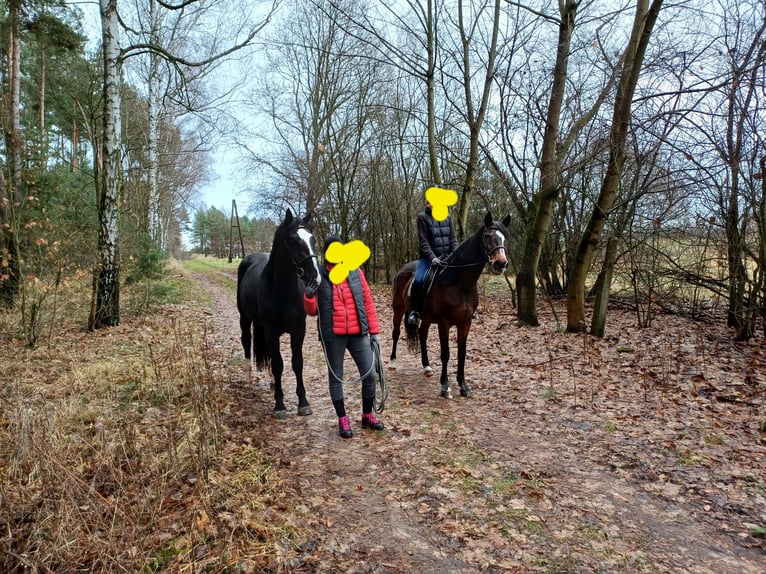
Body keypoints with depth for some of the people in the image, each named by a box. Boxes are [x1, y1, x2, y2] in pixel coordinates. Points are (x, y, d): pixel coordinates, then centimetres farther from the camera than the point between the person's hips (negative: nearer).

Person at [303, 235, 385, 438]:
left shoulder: (356, 273, 4)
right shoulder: (319, 277, -2)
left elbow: (368, 302, 7)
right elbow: (312, 311, 1)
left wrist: (374, 330, 4)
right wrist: (309, 297, -20)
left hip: (358, 333, 2)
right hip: (333, 336, -2)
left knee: (370, 374, 5)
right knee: (336, 377, 9)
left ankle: (367, 415, 25)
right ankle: (343, 419, 23)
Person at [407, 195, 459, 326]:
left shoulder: (447, 217, 8)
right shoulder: (423, 217, -4)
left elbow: (453, 239, 6)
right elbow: (423, 241, -11)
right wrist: (432, 257, -22)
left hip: (446, 256, 4)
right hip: (428, 257, -4)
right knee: (418, 280, -26)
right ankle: (415, 310, -10)